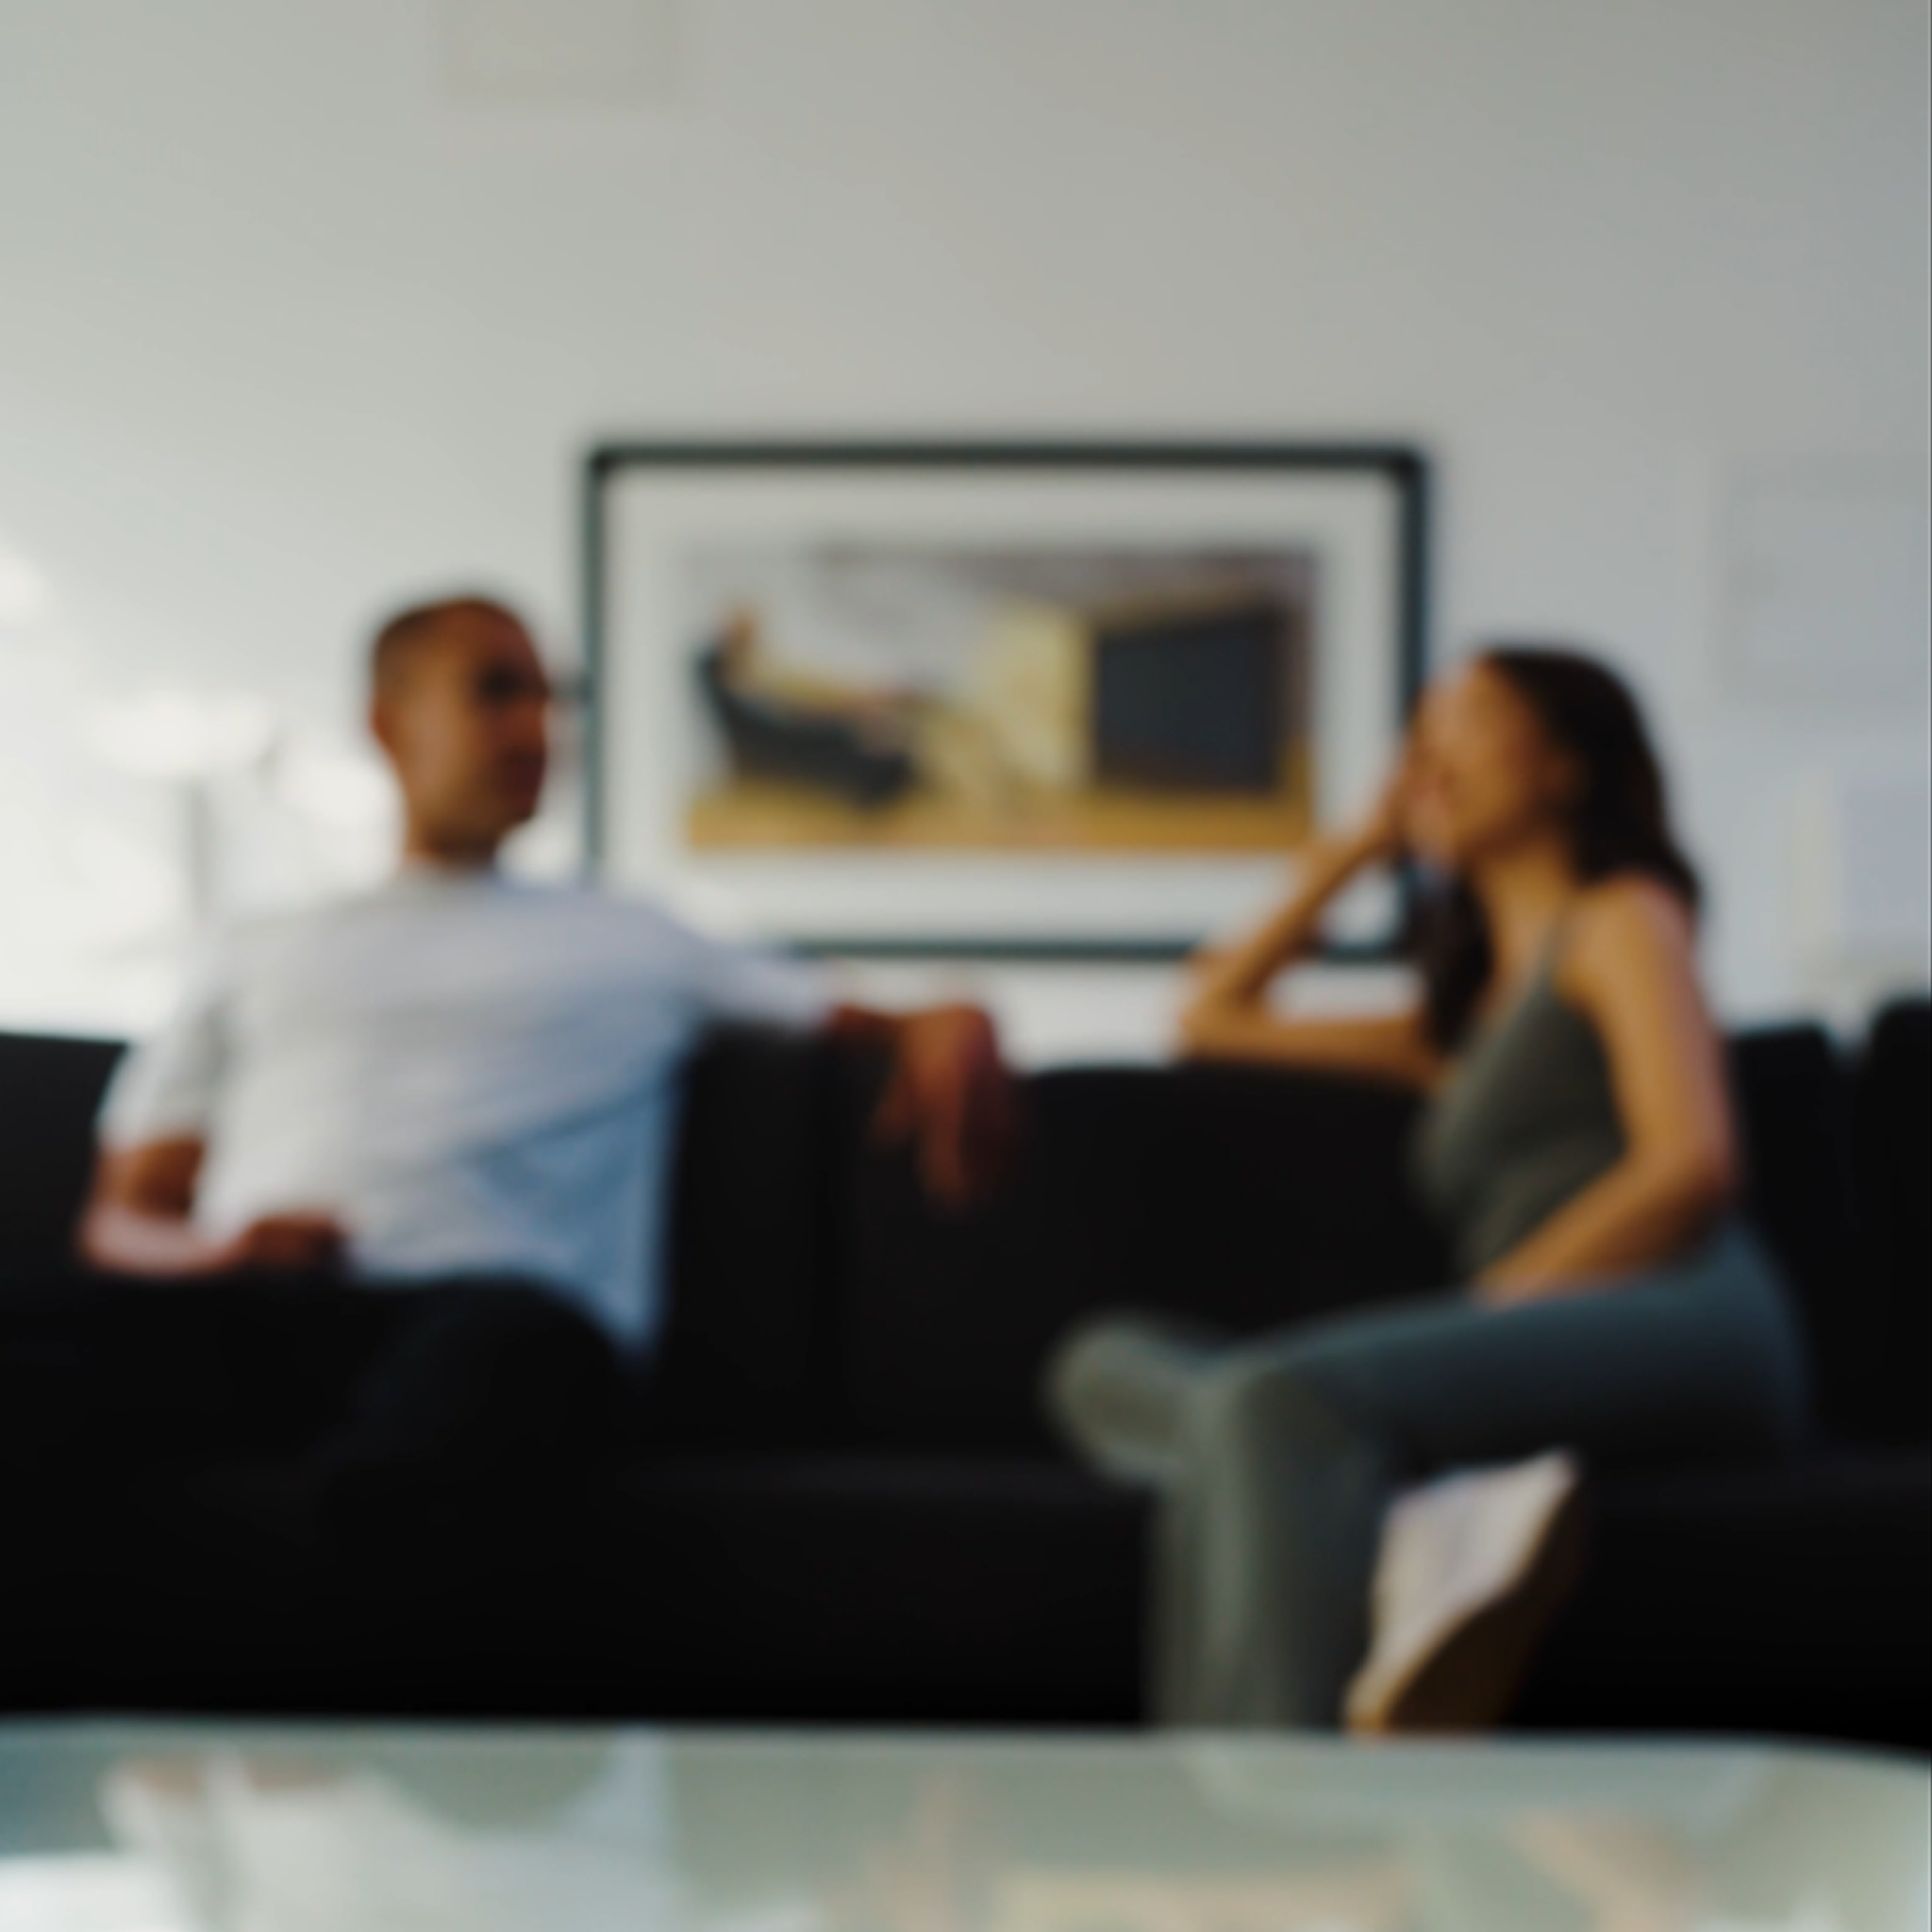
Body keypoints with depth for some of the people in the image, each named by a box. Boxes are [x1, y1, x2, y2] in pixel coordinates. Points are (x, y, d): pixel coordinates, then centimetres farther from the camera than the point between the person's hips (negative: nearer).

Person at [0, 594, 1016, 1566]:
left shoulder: (630, 942, 33)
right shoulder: (259, 959, 35)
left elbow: (869, 1026, 26)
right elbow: (119, 1216, 27)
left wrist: (951, 1027, 1)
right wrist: (210, 1253, 2)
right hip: (240, 1308, 2)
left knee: (511, 1332, -43)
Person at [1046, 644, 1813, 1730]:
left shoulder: (1625, 918, 15)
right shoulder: (1471, 1005, 37)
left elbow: (1693, 1163, -2)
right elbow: (1214, 1019, 45)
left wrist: (1495, 1304, -8)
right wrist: (1365, 844, 41)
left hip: (1680, 1330, -7)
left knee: (1271, 1400, -33)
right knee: (1108, 1368, -10)